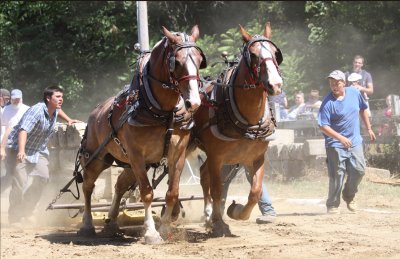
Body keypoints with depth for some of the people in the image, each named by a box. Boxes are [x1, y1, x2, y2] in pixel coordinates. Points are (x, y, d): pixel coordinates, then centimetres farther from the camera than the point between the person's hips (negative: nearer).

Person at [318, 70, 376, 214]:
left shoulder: (354, 93, 0)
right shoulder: (328, 103, -15)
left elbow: (362, 110, 18)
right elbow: (323, 126, -18)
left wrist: (369, 129, 20)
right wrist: (341, 138, -28)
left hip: (355, 141, 5)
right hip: (335, 145, -5)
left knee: (359, 170, 1)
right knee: (337, 175, -5)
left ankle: (349, 196, 26)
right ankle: (332, 205, 9)